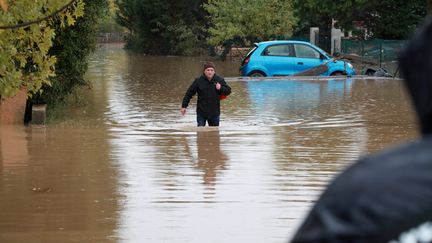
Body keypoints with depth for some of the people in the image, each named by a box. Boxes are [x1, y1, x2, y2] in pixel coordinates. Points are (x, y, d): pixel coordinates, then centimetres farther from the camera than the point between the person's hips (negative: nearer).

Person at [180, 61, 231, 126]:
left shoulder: (219, 80, -2)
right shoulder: (198, 80, -8)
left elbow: (228, 91, 5)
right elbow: (189, 93, -3)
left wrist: (220, 88, -16)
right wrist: (184, 106, -5)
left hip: (214, 113, 2)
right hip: (201, 112, -2)